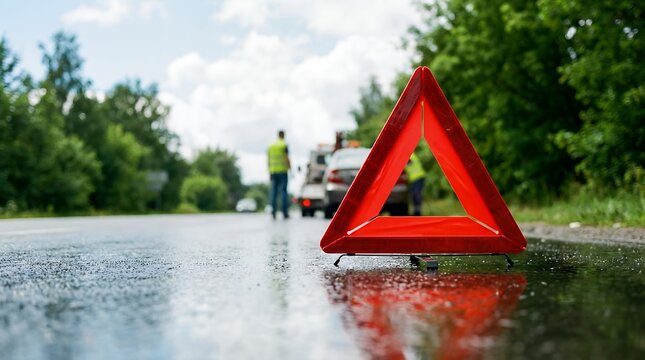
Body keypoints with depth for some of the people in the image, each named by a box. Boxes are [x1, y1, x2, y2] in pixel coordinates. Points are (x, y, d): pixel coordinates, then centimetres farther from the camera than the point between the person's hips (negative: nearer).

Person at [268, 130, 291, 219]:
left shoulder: (271, 146, 11)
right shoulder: (284, 146, -4)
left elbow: (269, 160, 11)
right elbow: (287, 158, -9)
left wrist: (270, 172, 16)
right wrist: (290, 168, 2)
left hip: (273, 171, 4)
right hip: (283, 171, -4)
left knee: (273, 192, 4)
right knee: (283, 191, -4)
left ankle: (273, 211, -4)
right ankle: (285, 213, -5)